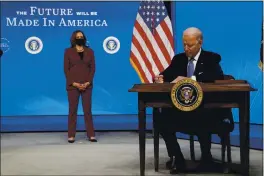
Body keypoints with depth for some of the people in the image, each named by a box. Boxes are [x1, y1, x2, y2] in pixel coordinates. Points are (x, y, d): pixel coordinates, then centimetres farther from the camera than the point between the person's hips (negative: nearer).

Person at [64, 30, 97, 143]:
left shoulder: (89, 51, 8)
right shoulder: (68, 51, 3)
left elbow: (92, 68, 5)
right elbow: (66, 69, -1)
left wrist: (88, 82, -8)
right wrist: (74, 83, -11)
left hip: (86, 85, 2)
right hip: (73, 85, -1)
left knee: (87, 110, 3)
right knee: (72, 110, 1)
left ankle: (91, 135, 7)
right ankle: (71, 135, 7)